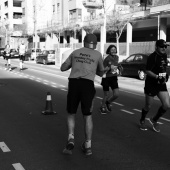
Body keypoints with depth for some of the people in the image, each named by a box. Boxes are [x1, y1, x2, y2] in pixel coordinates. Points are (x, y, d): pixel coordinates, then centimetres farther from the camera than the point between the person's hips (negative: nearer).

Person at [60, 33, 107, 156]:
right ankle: (88, 146, 16)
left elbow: (63, 68, 25)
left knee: (71, 114, 17)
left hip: (73, 83, 1)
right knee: (87, 115, 13)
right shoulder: (98, 54, 13)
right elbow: (101, 73, 27)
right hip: (88, 85, -1)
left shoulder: (75, 52, 19)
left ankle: (71, 140, -1)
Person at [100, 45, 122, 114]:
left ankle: (108, 102, 29)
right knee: (106, 95, 3)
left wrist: (119, 67, 1)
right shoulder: (107, 59, -16)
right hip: (106, 78, -5)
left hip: (114, 77, 5)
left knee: (116, 94, -3)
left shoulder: (117, 57, 4)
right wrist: (109, 68, -28)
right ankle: (103, 107, 32)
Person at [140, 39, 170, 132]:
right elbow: (147, 71, -19)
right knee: (148, 106, 7)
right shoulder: (152, 57, -15)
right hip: (151, 85, -6)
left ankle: (154, 120, 20)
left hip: (161, 84, 6)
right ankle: (142, 121, 35)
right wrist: (157, 77, -31)